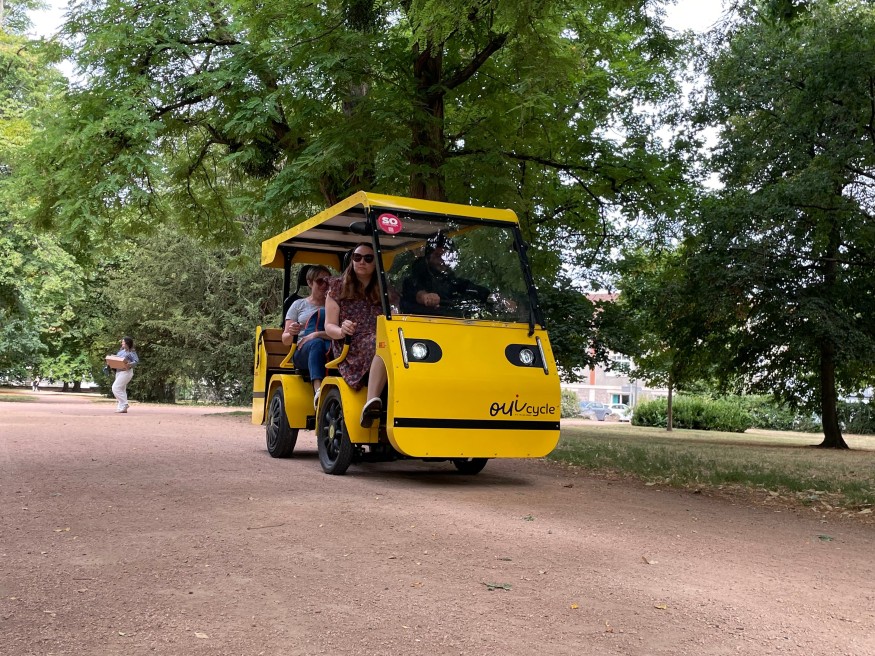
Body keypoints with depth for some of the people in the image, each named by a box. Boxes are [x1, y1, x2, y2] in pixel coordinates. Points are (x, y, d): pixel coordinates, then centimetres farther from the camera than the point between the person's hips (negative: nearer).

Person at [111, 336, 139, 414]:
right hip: (118, 371, 9)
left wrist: (130, 364, -31)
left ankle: (124, 405, -10)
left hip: (126, 372, -9)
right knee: (121, 390, 9)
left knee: (116, 388, -15)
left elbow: (136, 361, -14)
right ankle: (122, 407, 13)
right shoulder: (121, 351, 16)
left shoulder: (131, 352, -8)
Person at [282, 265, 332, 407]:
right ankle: (318, 390, -59)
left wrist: (317, 335, -14)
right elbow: (285, 340, 14)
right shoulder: (299, 305, 20)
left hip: (331, 352, 0)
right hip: (302, 354, 0)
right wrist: (291, 333, -10)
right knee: (317, 344, -36)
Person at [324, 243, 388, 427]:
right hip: (350, 349, -3)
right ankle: (372, 402, -51)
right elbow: (329, 326, 8)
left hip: (379, 345, 3)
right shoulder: (339, 286, 14)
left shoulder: (383, 290, 23)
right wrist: (341, 331, -15)